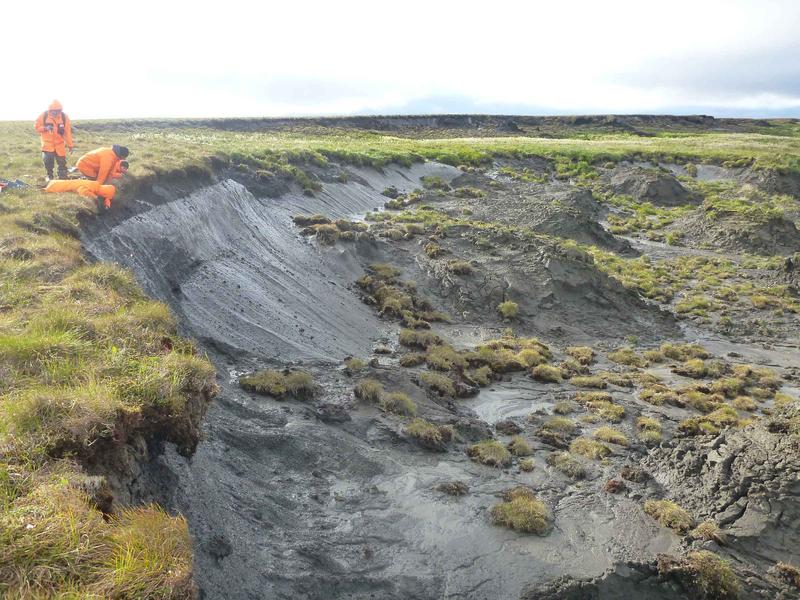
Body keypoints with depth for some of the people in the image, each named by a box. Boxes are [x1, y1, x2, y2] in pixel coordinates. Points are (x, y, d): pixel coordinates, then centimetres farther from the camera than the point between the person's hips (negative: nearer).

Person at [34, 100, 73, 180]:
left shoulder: (64, 117, -4)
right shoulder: (44, 116, -5)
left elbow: (68, 132, -2)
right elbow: (37, 126, 2)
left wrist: (70, 145, -2)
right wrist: (45, 128, -20)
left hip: (60, 144, 0)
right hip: (47, 143, 0)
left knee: (62, 161, 1)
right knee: (48, 160, -2)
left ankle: (63, 177, 10)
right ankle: (49, 176, 17)